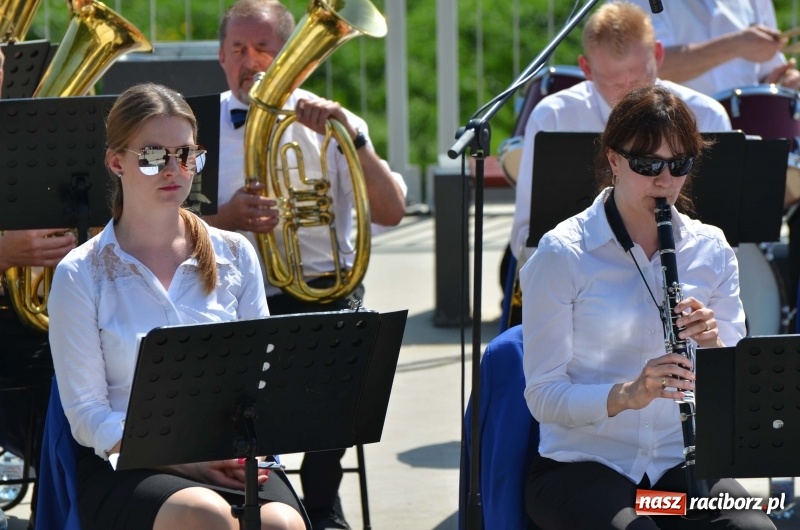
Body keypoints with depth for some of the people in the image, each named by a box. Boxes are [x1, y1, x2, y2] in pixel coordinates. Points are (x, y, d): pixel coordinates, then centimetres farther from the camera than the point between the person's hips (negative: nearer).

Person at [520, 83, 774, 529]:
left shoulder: (712, 251, 6)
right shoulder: (563, 254, -6)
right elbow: (544, 397, -9)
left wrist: (714, 347, -15)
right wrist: (627, 395, -25)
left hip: (680, 462, 4)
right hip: (582, 464, -4)